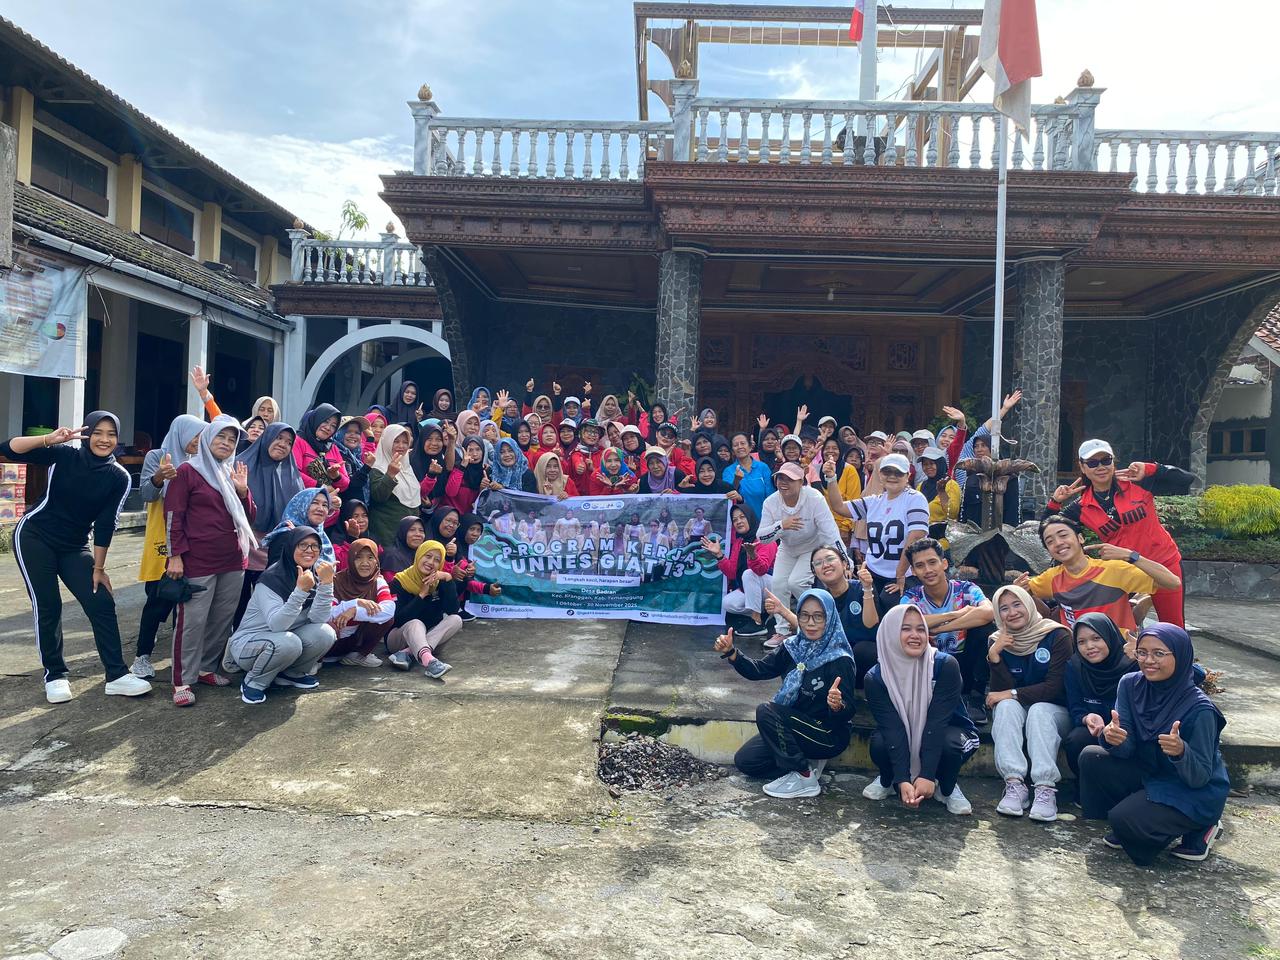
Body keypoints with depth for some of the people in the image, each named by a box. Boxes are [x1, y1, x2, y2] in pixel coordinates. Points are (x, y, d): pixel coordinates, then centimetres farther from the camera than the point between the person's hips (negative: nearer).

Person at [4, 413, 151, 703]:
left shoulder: (119, 477, -8)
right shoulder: (64, 456, -11)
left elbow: (105, 524, -6)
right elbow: (8, 450, -19)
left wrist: (98, 568, -5)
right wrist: (49, 439, -33)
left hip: (73, 547, 2)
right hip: (34, 538, -2)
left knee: (102, 603, -7)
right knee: (47, 607, -4)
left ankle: (116, 675, -2)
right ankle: (54, 676, 11)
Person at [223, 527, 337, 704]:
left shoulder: (314, 576, -5)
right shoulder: (272, 579, -21)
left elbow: (319, 619, -16)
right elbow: (276, 625, -32)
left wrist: (326, 583, -28)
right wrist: (300, 590, -42)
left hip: (285, 641, 6)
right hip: (248, 643, -5)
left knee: (325, 633, -20)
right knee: (288, 642, -35)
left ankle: (292, 674, 6)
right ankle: (253, 682, -7)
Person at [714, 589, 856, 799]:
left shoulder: (840, 660, -21)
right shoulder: (794, 646, -4)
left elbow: (847, 713, -23)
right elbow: (758, 670, -2)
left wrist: (838, 705, -48)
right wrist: (731, 652, -20)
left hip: (829, 735, -7)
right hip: (793, 726, 7)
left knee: (766, 711, -25)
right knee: (745, 761, 1)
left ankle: (804, 777, -13)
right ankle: (806, 761, 11)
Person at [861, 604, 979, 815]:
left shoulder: (945, 665, -23)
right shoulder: (876, 678, -18)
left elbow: (937, 722, -28)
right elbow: (893, 728, -25)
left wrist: (927, 776, -34)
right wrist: (902, 781, -37)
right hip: (898, 739, 1)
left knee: (949, 744, -34)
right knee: (879, 744, -30)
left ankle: (946, 788, 0)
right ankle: (888, 781, 6)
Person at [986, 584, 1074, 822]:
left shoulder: (1058, 636, -9)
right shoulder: (997, 642, -1)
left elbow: (1055, 687, -16)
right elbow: (1000, 692, -10)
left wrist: (1013, 694, -19)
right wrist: (994, 656, -23)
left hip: (1053, 711, -2)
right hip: (1013, 715, 2)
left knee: (1039, 710, -34)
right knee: (1007, 706, -30)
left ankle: (1046, 789, -43)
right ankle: (1014, 784, -41)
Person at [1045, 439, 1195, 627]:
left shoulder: (1137, 483, -9)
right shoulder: (1081, 507, -4)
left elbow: (1186, 480, -11)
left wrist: (1149, 469, -21)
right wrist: (1055, 503, -13)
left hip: (1164, 561, -1)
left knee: (1174, 626, 10)